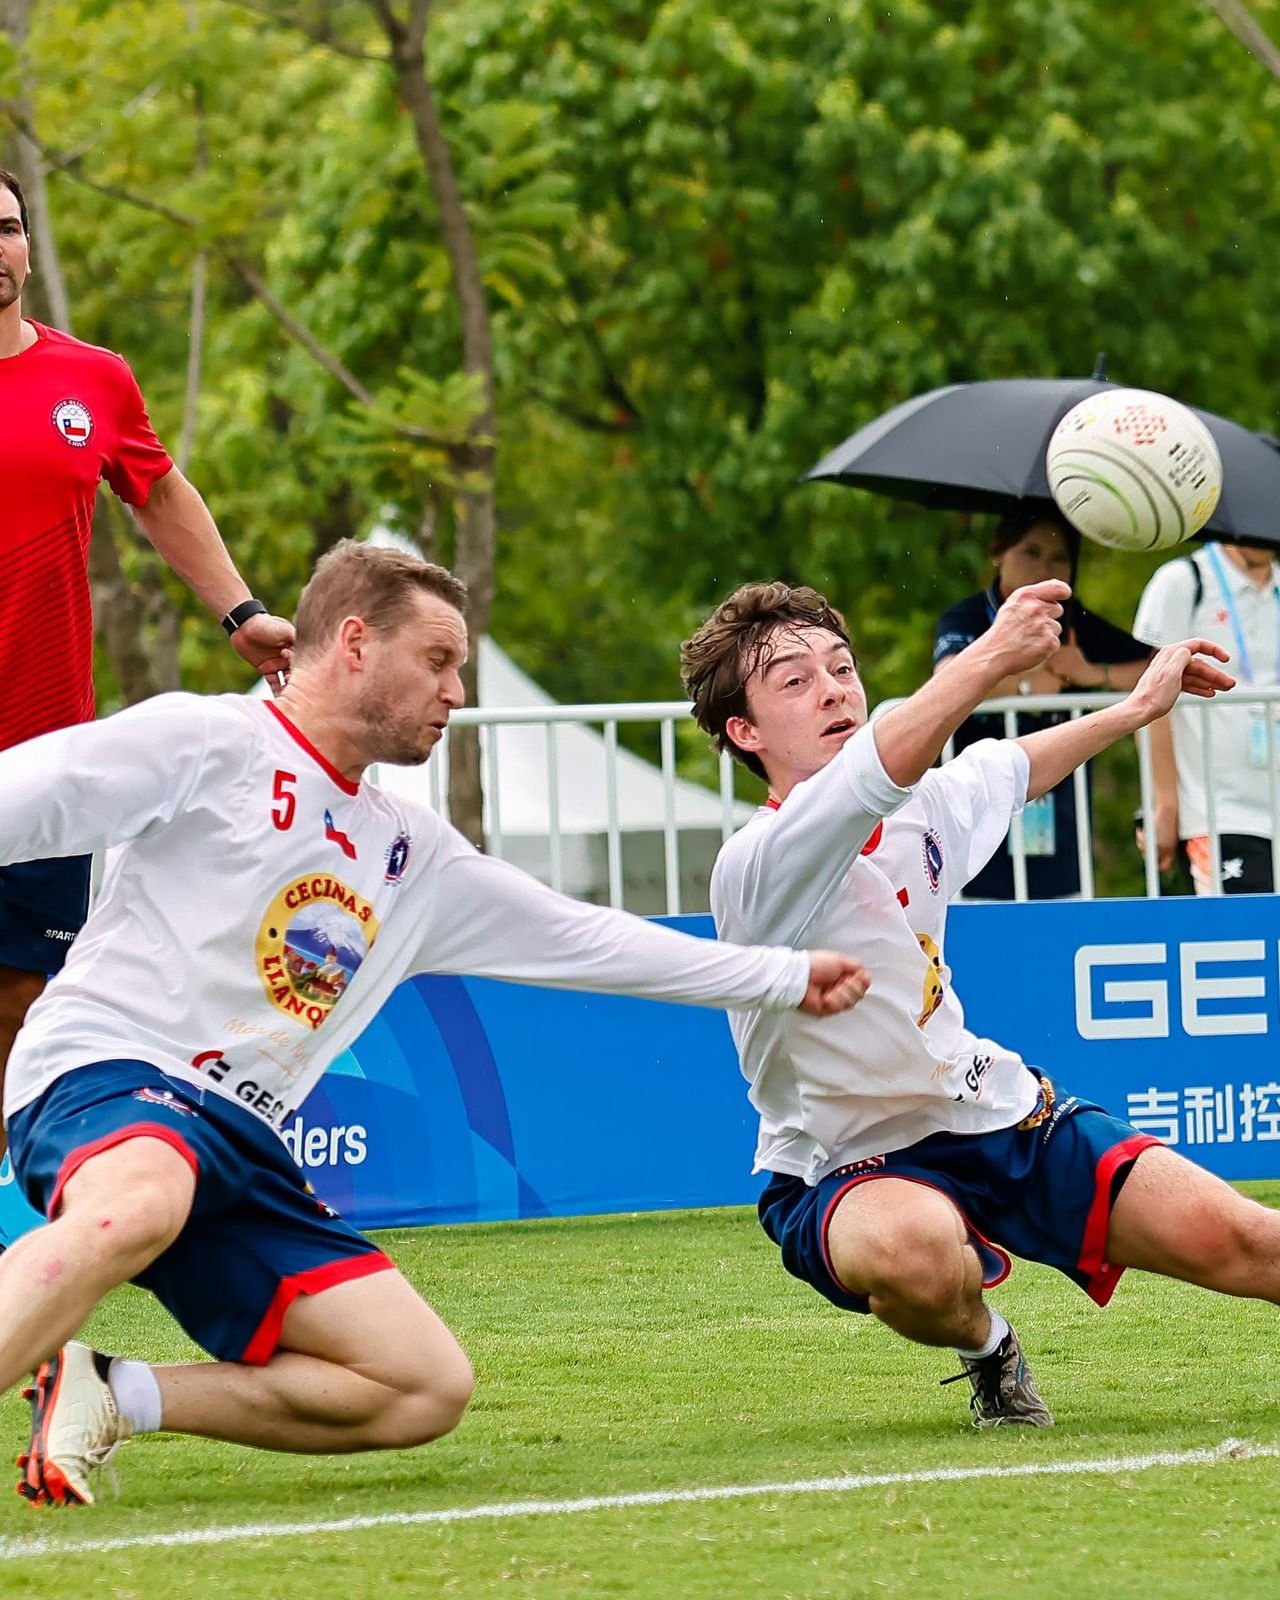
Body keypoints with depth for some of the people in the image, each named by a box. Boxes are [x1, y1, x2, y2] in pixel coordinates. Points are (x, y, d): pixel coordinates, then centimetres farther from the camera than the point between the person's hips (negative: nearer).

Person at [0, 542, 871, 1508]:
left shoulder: (414, 857, 23)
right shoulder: (205, 743, 1)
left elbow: (583, 937, 30)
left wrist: (785, 977, 33)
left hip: (241, 1145, 8)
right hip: (105, 1074, -8)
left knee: (431, 1389, -5)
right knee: (138, 1209, -44)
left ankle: (109, 1398, -10)